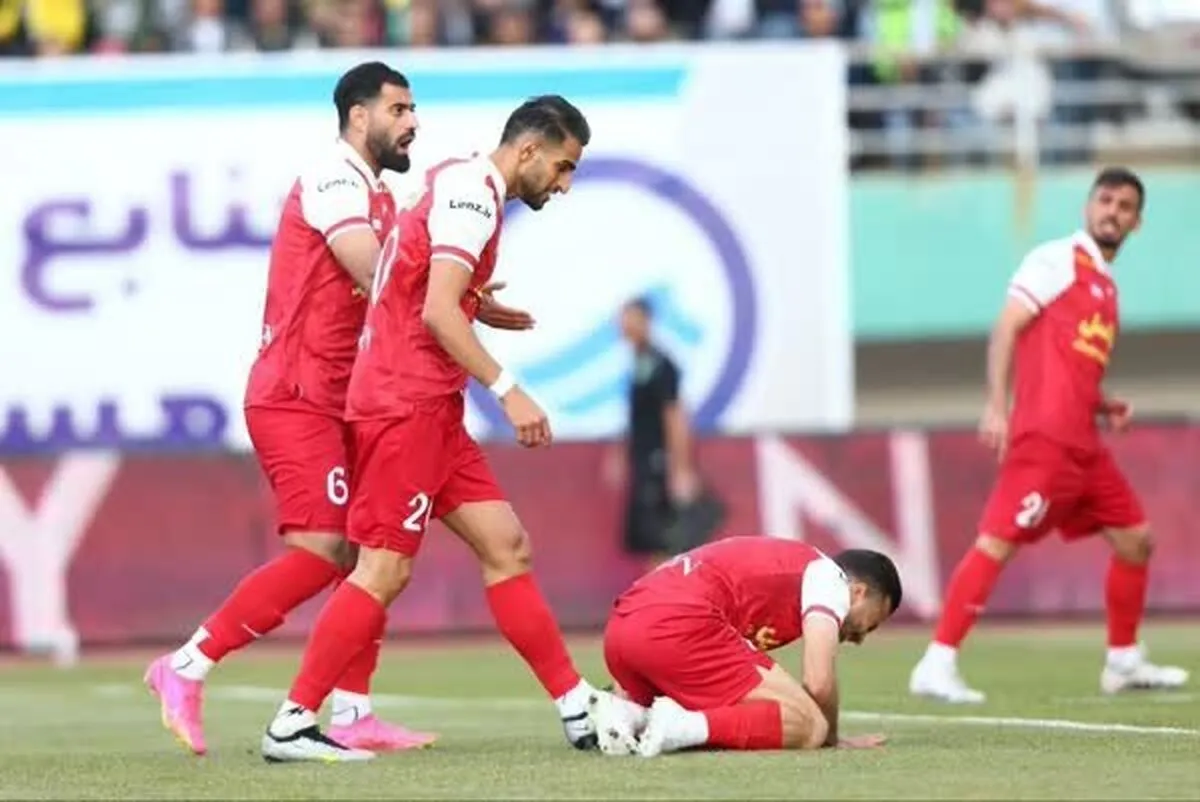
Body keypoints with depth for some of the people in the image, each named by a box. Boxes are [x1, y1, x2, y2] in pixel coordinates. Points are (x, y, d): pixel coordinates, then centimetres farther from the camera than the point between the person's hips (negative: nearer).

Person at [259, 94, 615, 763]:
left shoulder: (463, 188, 19)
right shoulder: (473, 192, -12)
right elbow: (438, 311, -21)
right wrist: (508, 389, -19)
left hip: (430, 410, 10)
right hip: (406, 406, -10)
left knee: (507, 547, 7)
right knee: (384, 570, -10)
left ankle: (581, 713, 7)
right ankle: (292, 726, -7)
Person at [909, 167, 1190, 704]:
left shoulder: (1105, 285, 22)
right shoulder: (1058, 260, -2)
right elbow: (1006, 328, -10)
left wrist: (1106, 407, 12)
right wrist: (997, 406, -19)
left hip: (1083, 443, 9)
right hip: (1045, 434, -9)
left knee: (1134, 539, 12)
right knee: (998, 541, -14)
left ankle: (1124, 662, 25)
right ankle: (937, 665, -17)